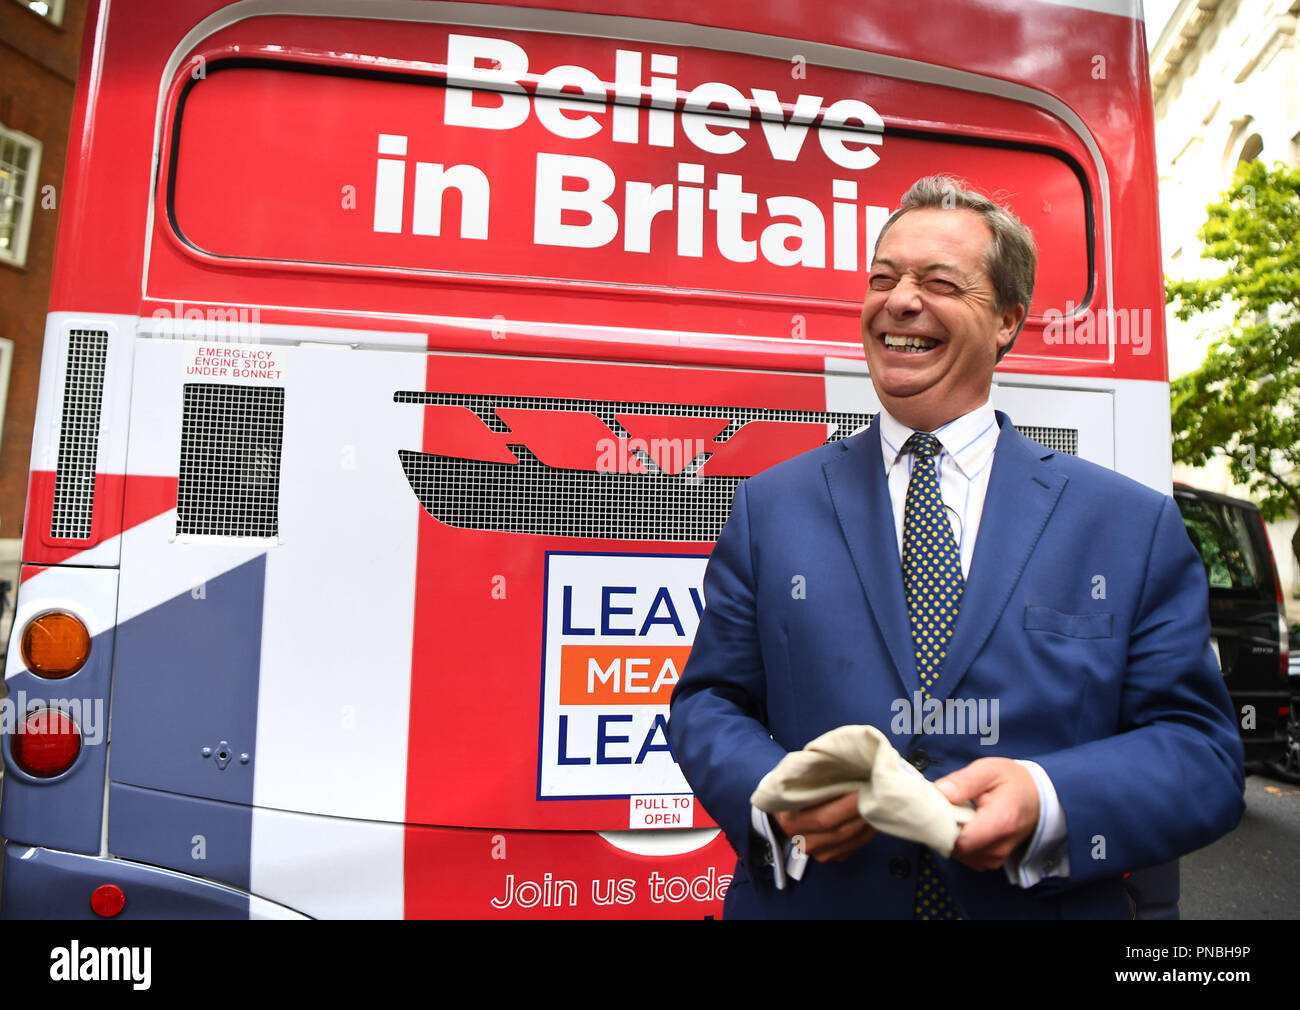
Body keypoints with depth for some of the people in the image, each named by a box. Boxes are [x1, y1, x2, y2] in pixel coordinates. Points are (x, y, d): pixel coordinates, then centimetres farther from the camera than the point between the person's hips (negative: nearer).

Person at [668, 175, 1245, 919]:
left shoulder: (1136, 525, -4)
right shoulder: (770, 508, -3)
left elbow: (1203, 749, -4)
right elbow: (707, 703, -2)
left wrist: (1049, 804, -22)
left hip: (1042, 903, 0)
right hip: (812, 899, 1)